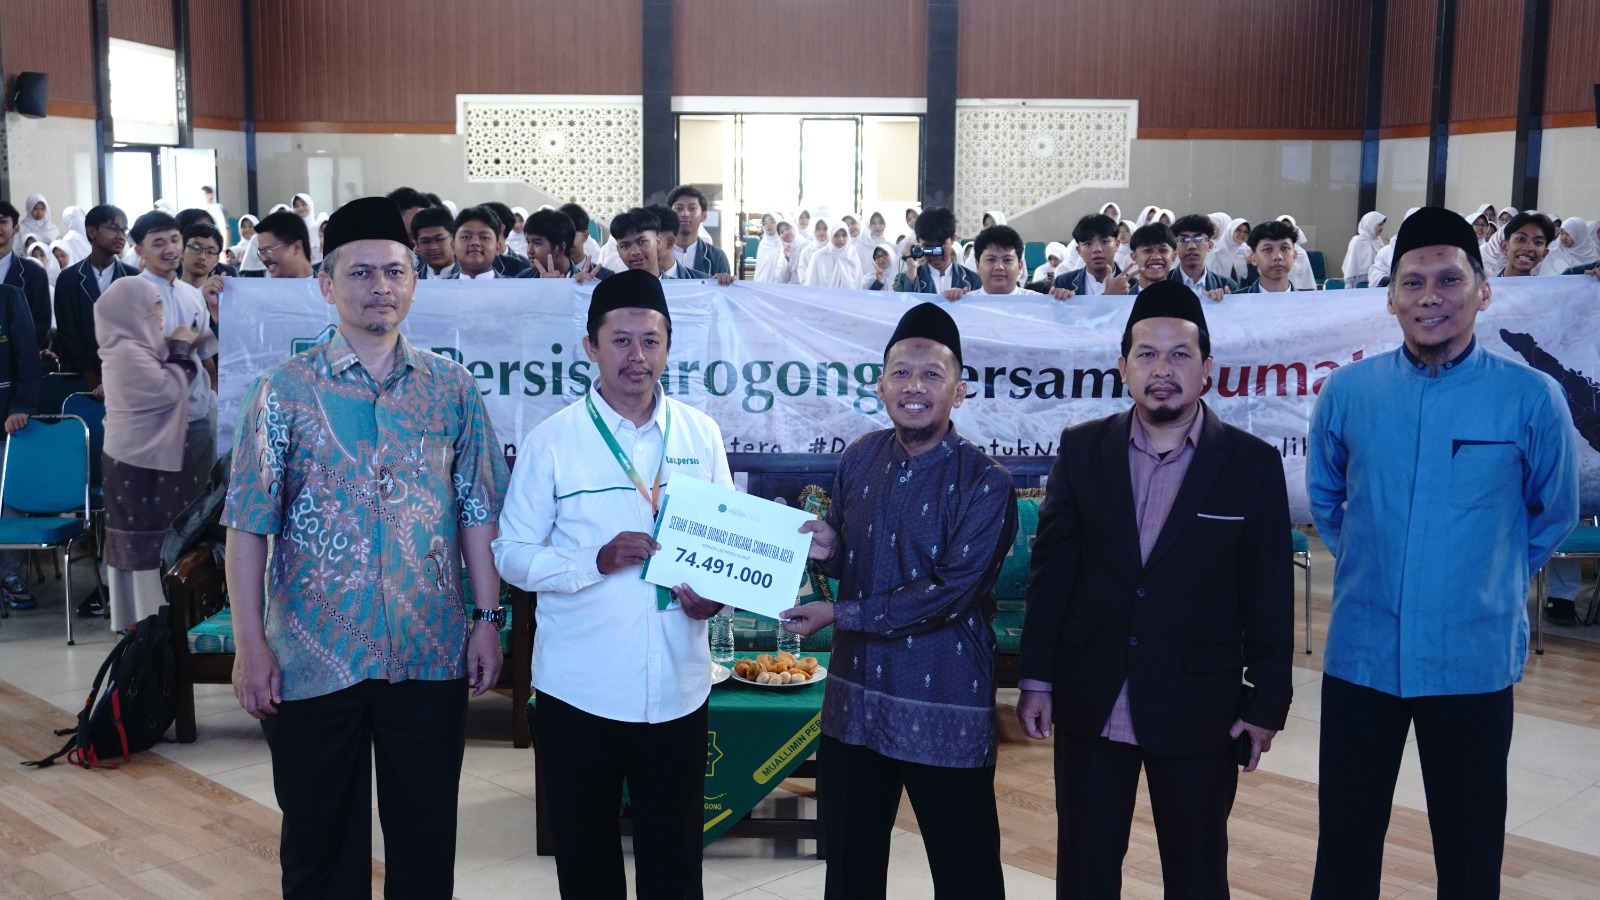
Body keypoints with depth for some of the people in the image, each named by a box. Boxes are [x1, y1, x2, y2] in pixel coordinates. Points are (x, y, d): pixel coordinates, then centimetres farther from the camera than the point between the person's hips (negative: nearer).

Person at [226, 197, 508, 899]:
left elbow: (477, 513, 5)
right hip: (313, 658, -1)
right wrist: (250, 645, -8)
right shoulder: (284, 390, -4)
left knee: (426, 836, 13)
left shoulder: (451, 388, 3)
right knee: (319, 841, 12)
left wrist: (487, 619, 1)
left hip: (431, 656, 2)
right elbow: (249, 525, -5)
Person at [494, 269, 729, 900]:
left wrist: (717, 592, -9)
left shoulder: (700, 435, 3)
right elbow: (511, 555, -5)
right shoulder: (550, 440, -5)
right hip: (579, 688, -2)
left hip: (677, 686, 2)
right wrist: (598, 561, -20)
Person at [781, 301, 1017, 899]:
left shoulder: (985, 484, -14)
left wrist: (839, 615, -18)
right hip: (855, 697, 5)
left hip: (944, 710, -5)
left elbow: (952, 592, -19)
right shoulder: (860, 458, 4)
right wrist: (826, 550, -11)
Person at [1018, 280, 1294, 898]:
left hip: (1198, 707, -1)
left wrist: (1266, 703, -2)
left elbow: (1269, 596, -2)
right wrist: (1036, 679, 2)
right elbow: (1051, 569, 3)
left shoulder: (1253, 464, -4)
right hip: (1089, 702, 2)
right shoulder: (1081, 450, 1)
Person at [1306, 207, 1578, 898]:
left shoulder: (1532, 398, -8)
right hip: (1360, 653, 2)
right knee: (1344, 844, 12)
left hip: (1474, 662, -1)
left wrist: (1492, 582, 11)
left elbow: (1553, 516, 8)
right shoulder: (1346, 391, -3)